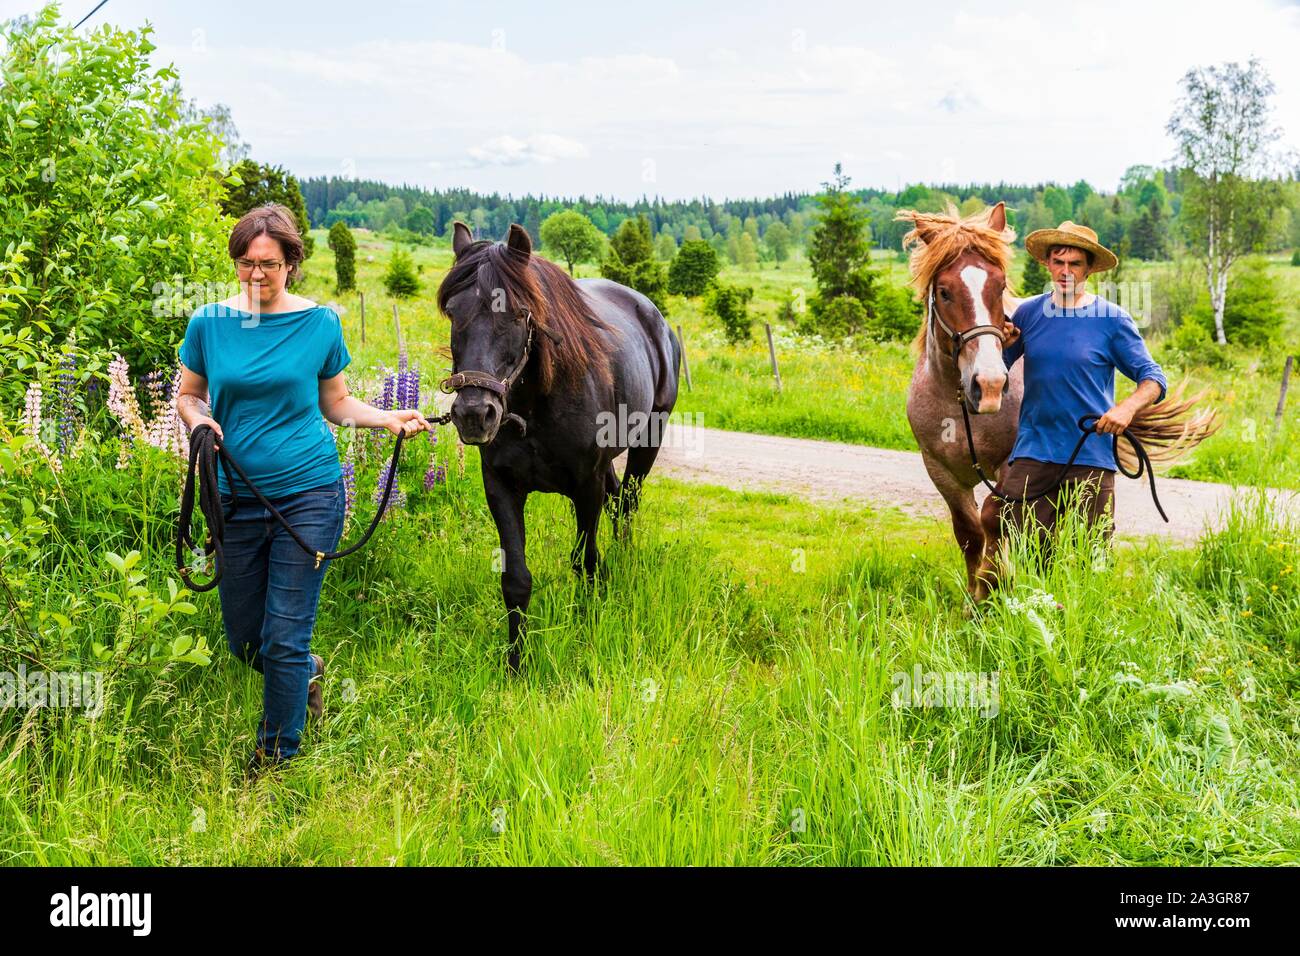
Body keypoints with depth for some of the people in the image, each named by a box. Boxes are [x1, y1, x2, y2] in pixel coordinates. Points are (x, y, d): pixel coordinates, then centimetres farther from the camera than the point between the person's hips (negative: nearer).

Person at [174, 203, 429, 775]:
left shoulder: (321, 323, -1)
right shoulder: (209, 323, 1)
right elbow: (187, 396, 12)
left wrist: (389, 419, -8)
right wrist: (198, 421, -11)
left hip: (308, 496, -2)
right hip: (236, 500, 3)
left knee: (283, 640, -2)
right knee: (244, 641, 12)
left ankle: (275, 758, 17)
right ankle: (309, 672, 45)